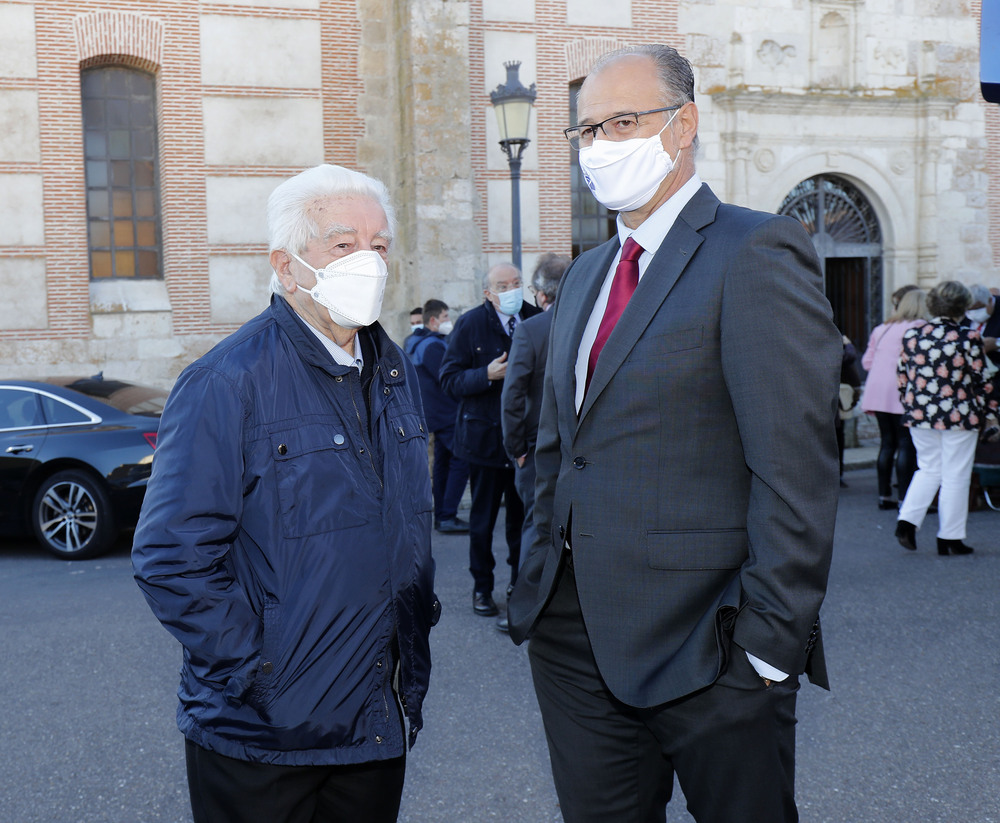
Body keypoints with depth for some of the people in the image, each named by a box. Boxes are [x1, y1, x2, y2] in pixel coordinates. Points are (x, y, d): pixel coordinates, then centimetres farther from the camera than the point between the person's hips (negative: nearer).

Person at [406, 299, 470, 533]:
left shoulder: (416, 343, 16)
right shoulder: (433, 345, -17)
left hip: (437, 414, 11)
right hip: (448, 414, -11)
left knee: (443, 461, 12)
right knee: (461, 461, -10)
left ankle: (441, 516, 16)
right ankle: (447, 517, -13)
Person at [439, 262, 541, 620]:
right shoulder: (470, 324, -4)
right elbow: (450, 379, -8)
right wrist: (487, 375, -21)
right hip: (485, 438, -2)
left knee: (524, 514, 10)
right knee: (483, 517, 7)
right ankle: (482, 587, 20)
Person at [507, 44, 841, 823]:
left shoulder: (756, 255, -10)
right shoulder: (586, 276, 16)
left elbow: (796, 470, -16)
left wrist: (770, 639, -18)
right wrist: (545, 586, 13)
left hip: (702, 644, -7)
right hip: (577, 635, 7)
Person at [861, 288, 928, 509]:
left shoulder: (881, 329, 18)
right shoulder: (919, 327, -3)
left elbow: (867, 361, 18)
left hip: (877, 392, 7)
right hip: (900, 393, -7)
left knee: (887, 443, 13)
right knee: (906, 444, -4)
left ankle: (884, 495, 16)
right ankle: (905, 498, -7)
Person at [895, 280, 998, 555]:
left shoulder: (912, 335, 3)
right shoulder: (968, 338, -9)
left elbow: (903, 378, 8)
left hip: (919, 415, 4)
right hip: (958, 416, -4)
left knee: (928, 469, 18)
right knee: (956, 475, 5)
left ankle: (907, 521, 2)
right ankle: (950, 538, 10)